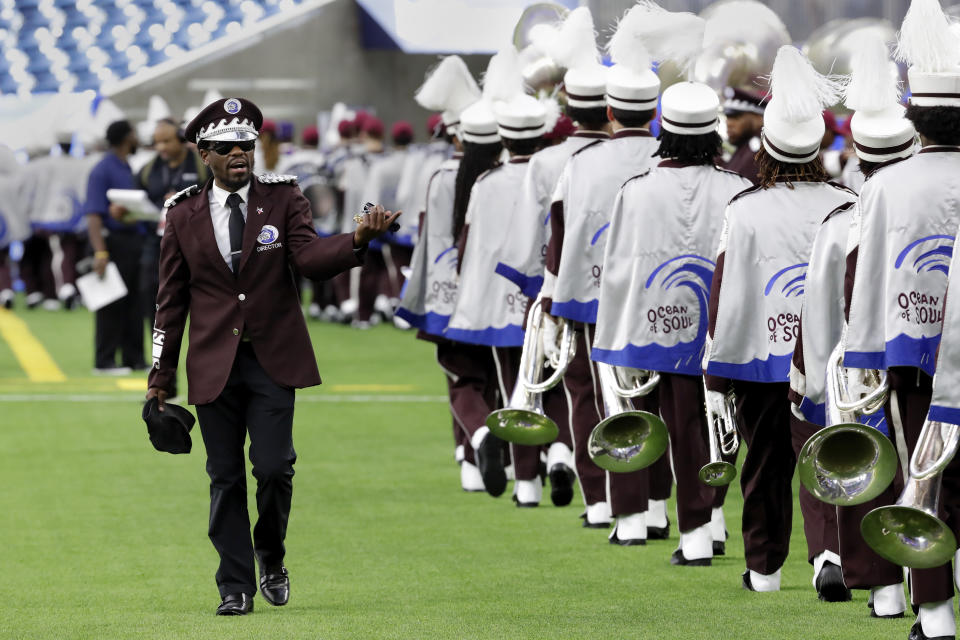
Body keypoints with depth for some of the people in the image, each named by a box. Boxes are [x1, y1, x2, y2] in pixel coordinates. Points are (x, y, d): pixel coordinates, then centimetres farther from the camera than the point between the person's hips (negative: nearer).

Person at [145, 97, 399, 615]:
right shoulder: (184, 214, 6)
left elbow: (309, 257, -12)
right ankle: (236, 586, 11)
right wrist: (161, 373, 7)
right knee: (225, 477, 2)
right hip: (214, 365, 1)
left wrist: (358, 238, -32)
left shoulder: (283, 198, 3)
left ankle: (271, 556, 18)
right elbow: (172, 299, 9)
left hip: (273, 359, -1)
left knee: (273, 467, -9)